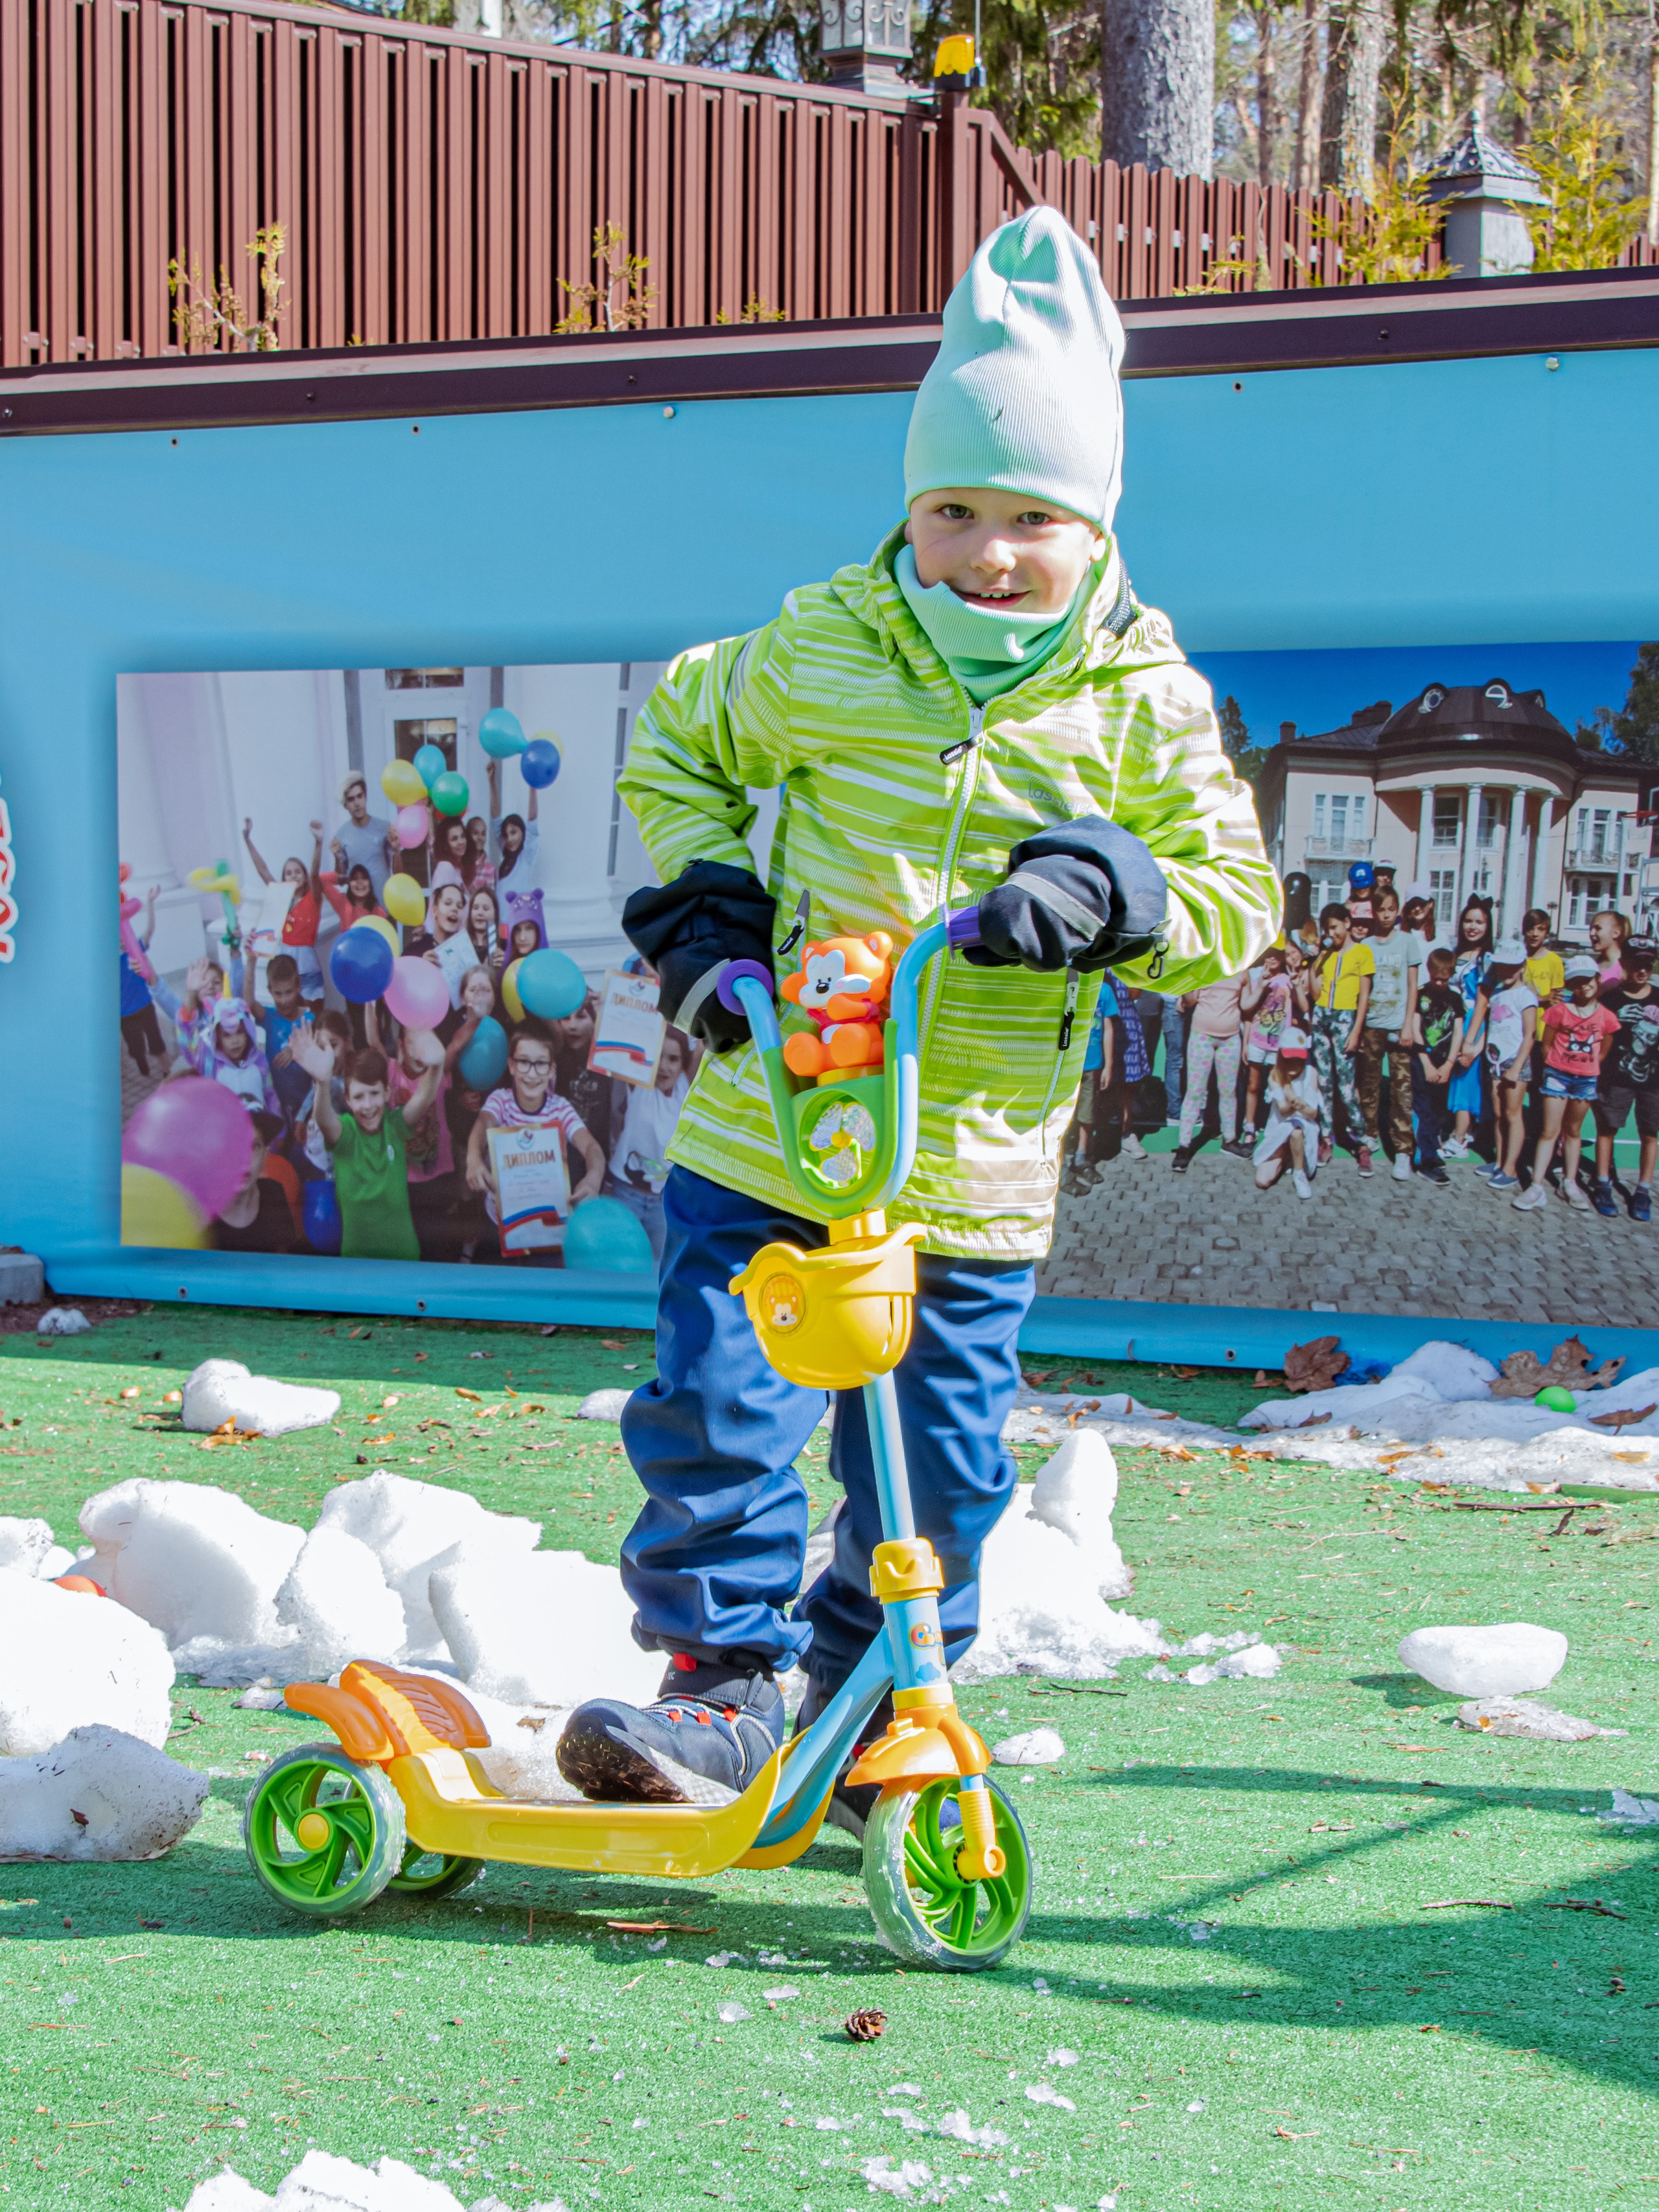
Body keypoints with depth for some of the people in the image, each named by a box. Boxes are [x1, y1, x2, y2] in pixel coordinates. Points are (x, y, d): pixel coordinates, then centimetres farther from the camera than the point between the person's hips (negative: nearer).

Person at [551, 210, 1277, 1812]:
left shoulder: (1142, 703, 1)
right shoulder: (820, 648, 2)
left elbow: (1236, 897, 3)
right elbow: (675, 746, 18)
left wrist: (1117, 896, -17)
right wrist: (699, 899, 2)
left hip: (972, 1179, 0)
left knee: (936, 1473, 8)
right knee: (718, 1415, -7)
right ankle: (724, 1681, 7)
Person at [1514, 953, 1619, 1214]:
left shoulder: (1607, 1017, -3)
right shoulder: (1559, 1011, -8)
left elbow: (1603, 1052, 9)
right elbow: (1547, 1044, 0)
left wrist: (1589, 1070, 6)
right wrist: (1555, 1068, 4)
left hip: (1586, 1079, 2)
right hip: (1558, 1075, -2)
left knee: (1573, 1131, 15)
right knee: (1550, 1132, -3)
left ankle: (1570, 1184, 24)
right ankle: (1537, 1187, -4)